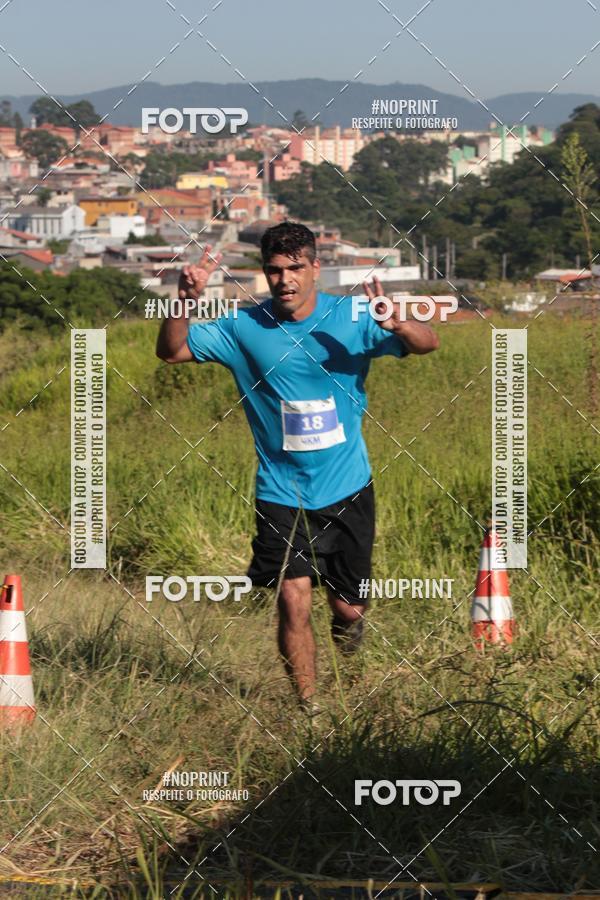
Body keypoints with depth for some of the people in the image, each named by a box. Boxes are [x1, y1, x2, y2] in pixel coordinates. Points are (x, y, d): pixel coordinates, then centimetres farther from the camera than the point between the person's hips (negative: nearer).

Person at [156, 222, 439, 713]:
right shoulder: (243, 327, -4)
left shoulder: (351, 319, -5)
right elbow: (171, 351, 0)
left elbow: (429, 343, -10)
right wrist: (186, 300, -20)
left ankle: (348, 619, 47)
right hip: (282, 493, -1)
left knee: (349, 606, 8)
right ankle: (309, 707, 1)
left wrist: (397, 326, -34)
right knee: (294, 599, -14)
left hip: (347, 489, 1)